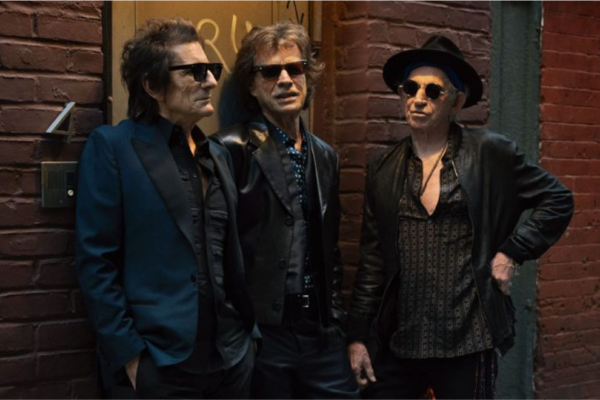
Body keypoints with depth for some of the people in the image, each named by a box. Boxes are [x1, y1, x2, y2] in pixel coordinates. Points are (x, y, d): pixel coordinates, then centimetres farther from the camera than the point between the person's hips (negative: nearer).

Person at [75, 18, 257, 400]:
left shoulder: (219, 154, 13)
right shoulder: (112, 146, -6)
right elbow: (96, 261, -10)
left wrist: (250, 329, 11)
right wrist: (128, 353, -13)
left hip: (234, 355, 6)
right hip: (162, 362, -6)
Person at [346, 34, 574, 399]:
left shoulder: (490, 153, -2)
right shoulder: (383, 169, 7)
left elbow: (558, 201, 6)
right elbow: (373, 262, 8)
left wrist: (512, 253, -4)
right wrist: (358, 336, 6)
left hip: (468, 342, -3)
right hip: (398, 342, 3)